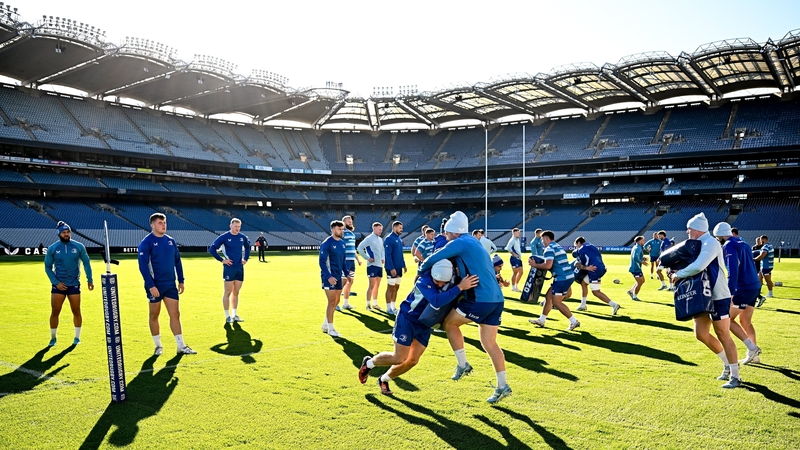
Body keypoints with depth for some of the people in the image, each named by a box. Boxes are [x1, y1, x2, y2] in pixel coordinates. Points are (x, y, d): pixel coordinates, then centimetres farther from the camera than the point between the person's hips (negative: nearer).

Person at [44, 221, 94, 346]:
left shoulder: (79, 247, -2)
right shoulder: (52, 249, -2)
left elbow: (86, 263, 6)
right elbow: (48, 267, 4)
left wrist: (89, 279, 2)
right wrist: (56, 282, -6)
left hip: (74, 284, 0)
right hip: (58, 285, 0)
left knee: (76, 312, 5)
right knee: (55, 312, 1)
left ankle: (77, 337, 18)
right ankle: (53, 338, 17)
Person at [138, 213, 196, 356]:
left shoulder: (170, 241, 8)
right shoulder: (146, 243, -9)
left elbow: (177, 261, 14)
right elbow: (143, 265, -14)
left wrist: (181, 280, 10)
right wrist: (150, 285, -19)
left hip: (170, 285, 5)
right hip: (155, 286, -5)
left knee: (175, 314, 3)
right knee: (154, 315, 9)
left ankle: (181, 346, 6)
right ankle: (158, 346, 21)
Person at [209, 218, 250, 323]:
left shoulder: (243, 237, 6)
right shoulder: (224, 237, -8)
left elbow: (247, 247, 26)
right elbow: (212, 249, -9)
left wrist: (245, 258, 13)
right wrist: (222, 260, -11)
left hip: (240, 268, 5)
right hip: (229, 267, -5)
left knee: (236, 293, 12)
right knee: (227, 292, 0)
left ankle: (234, 315, 20)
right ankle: (228, 316, 8)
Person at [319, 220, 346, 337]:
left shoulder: (342, 243, 10)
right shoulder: (326, 243, -13)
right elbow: (322, 262, -16)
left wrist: (346, 274, 12)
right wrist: (328, 276, -23)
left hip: (338, 277, 8)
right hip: (329, 277, -8)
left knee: (336, 301, 13)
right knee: (332, 302, -5)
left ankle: (325, 325, 27)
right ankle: (330, 329, 6)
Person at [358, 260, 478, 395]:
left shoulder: (453, 279, -12)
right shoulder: (424, 281, -32)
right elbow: (437, 301, -47)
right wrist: (460, 287, -49)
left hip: (425, 324, 6)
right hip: (408, 319, -6)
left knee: (412, 361, 6)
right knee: (399, 359, -4)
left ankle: (384, 380, 29)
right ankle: (369, 362, 25)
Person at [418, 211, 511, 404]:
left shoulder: (460, 243, -6)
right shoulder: (474, 243, 21)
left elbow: (433, 259, -5)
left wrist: (421, 271, 12)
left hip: (480, 299, -9)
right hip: (496, 298, 9)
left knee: (449, 323, 10)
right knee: (489, 342, 13)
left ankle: (463, 365, 15)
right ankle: (502, 386, 14)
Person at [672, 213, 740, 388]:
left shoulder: (710, 243, -19)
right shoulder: (699, 244, 11)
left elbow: (698, 266, -32)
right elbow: (693, 263, 22)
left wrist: (679, 274, -18)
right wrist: (676, 270, 4)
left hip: (718, 297, -9)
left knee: (723, 335, -2)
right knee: (701, 334, 11)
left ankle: (735, 377, 9)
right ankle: (728, 363, 29)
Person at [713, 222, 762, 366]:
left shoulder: (729, 246, -12)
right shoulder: (743, 243, 16)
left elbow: (733, 271, -21)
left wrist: (729, 294, -23)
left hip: (743, 288, -9)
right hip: (755, 286, 9)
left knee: (727, 319, 0)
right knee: (745, 321, 16)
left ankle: (752, 348, -4)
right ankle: (753, 355, 17)